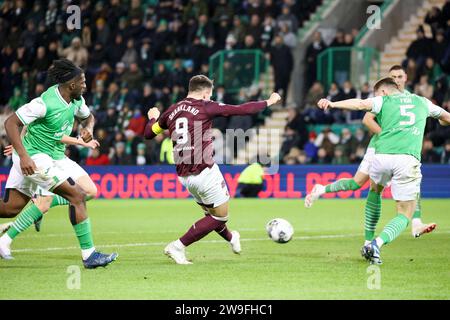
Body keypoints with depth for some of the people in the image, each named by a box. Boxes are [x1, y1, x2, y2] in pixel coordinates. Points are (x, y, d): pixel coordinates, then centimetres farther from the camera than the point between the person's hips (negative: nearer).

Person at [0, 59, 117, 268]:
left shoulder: (75, 100, 3)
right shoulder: (45, 103, -23)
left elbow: (87, 116, 25)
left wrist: (88, 128, 0)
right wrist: (23, 156, -30)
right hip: (34, 158, -9)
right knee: (77, 195, -14)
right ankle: (89, 255, -11)